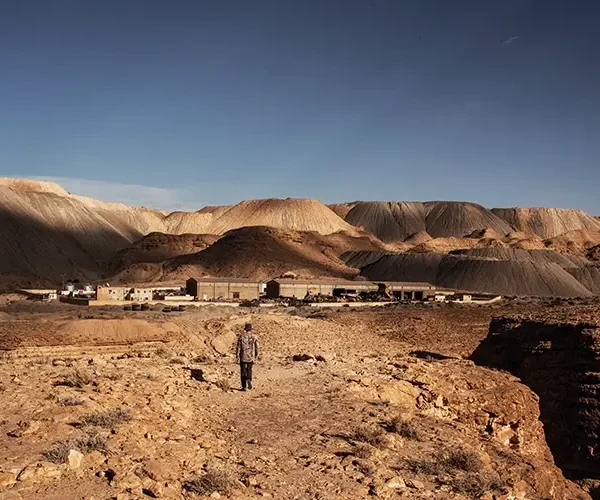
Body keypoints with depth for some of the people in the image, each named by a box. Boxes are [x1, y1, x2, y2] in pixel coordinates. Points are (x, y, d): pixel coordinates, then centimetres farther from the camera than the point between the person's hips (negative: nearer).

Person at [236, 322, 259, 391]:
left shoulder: (241, 336, -5)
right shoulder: (254, 337, -2)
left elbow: (238, 347, -6)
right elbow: (256, 347, 1)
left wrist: (237, 357, -1)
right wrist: (256, 356, 13)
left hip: (243, 357, -1)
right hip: (251, 357, 1)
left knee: (243, 371, 8)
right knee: (249, 369, 18)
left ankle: (244, 386, 8)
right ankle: (249, 380, -9)